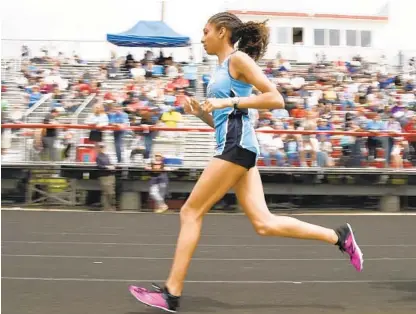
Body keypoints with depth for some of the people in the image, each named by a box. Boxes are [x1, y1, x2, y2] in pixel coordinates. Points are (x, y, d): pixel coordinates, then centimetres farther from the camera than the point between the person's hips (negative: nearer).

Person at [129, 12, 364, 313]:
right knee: (264, 223, 3)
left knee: (191, 212, -6)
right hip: (234, 147, 10)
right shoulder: (223, 68, 23)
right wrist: (200, 112, 9)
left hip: (237, 144, -10)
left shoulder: (238, 59, -3)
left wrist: (229, 102, -17)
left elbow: (276, 99, -13)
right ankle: (338, 236, 10)